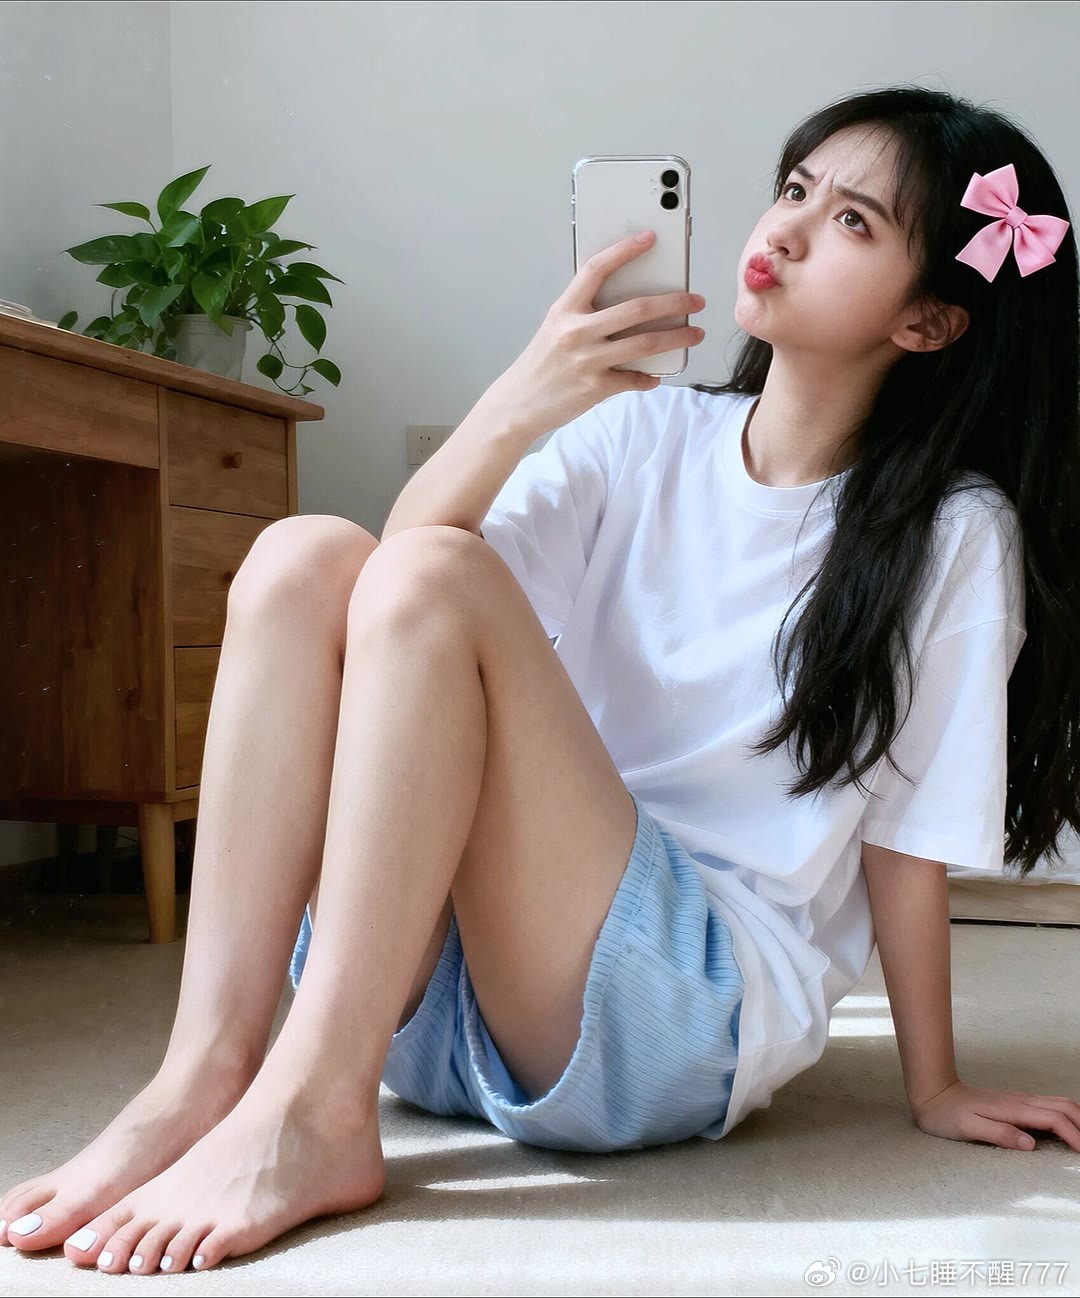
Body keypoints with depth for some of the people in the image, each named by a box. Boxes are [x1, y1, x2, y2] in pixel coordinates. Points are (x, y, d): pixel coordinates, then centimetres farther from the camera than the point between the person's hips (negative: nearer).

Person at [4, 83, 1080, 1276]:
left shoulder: (950, 536, -2)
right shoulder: (643, 436, 8)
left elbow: (906, 837, 1)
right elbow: (398, 564, -4)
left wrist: (935, 1092, 6)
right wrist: (515, 409, -19)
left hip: (695, 1011, -4)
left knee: (436, 579, -23)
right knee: (304, 555, -15)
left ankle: (311, 1115, -23)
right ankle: (203, 1077, -20)